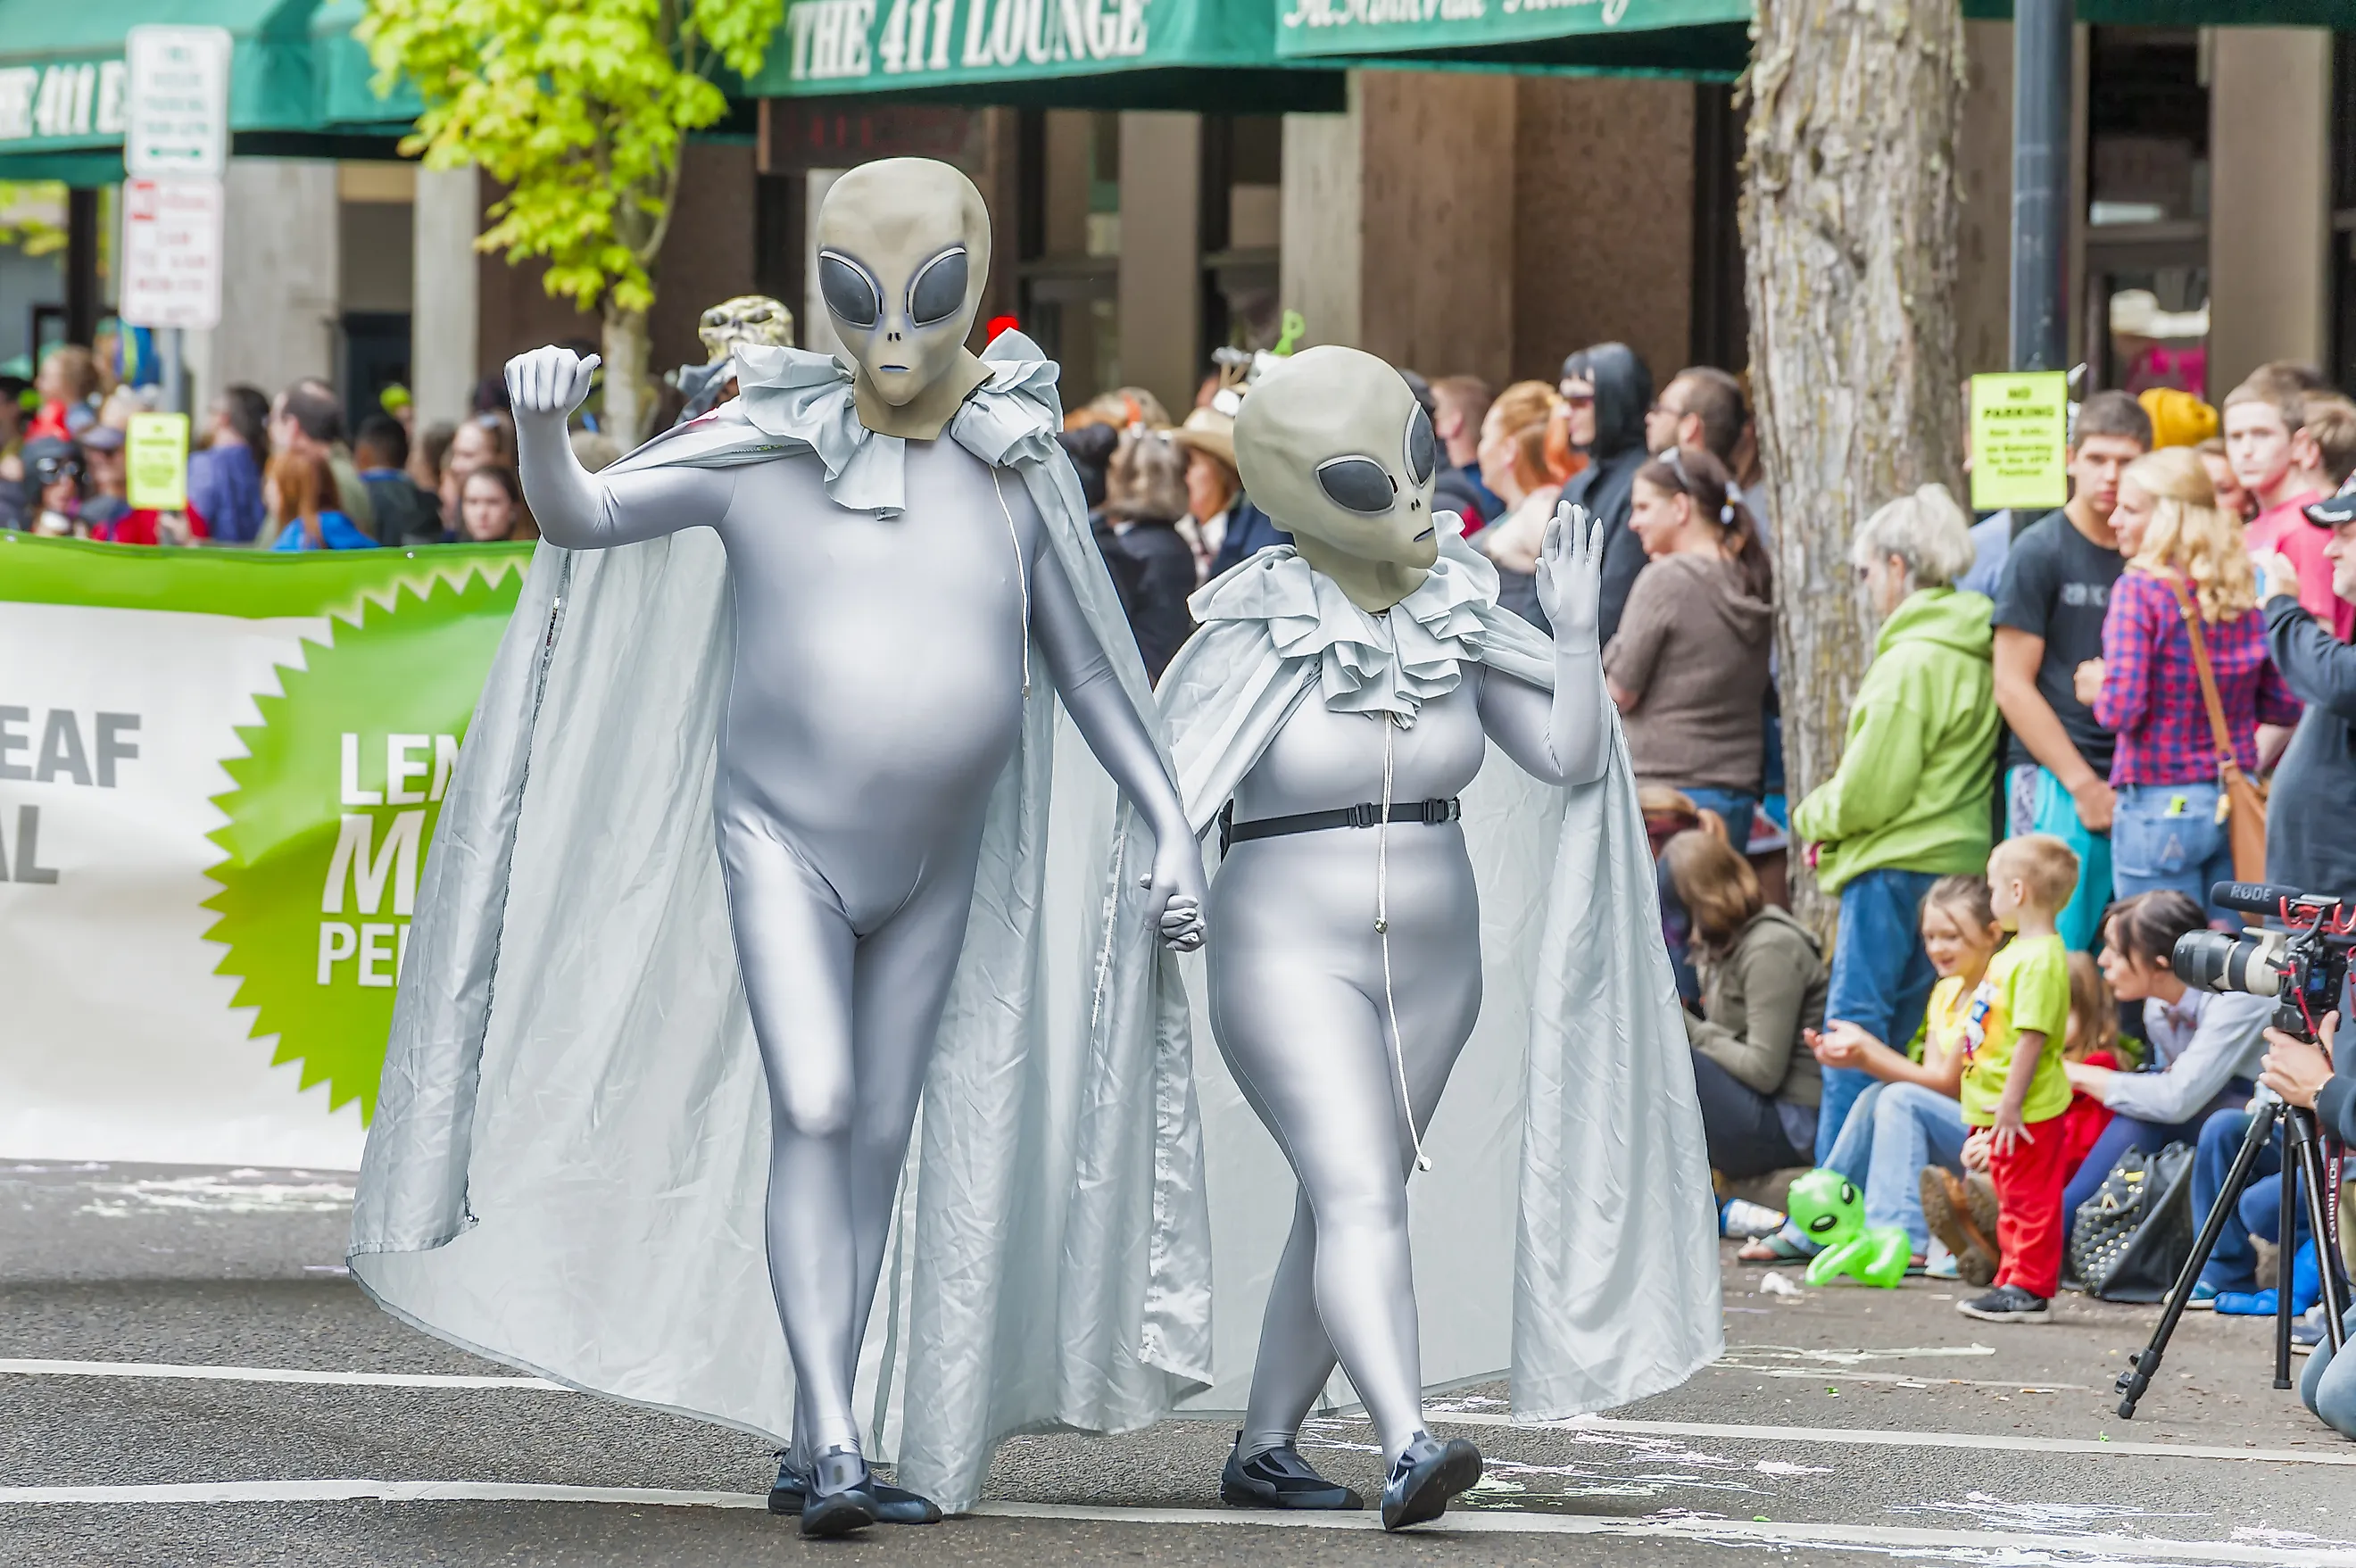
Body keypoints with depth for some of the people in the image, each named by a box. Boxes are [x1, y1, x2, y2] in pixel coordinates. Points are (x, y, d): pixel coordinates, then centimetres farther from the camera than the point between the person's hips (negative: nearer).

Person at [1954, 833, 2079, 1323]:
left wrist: (2009, 1105, -24)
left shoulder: (2040, 960, -20)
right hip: (2002, 1112, 11)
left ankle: (2029, 1290, -1)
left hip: (2028, 1113, -11)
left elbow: (2032, 1038, -24)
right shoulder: (2015, 952, 14)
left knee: (2031, 1201, -4)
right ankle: (2015, 1283, 24)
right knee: (2013, 1202, 17)